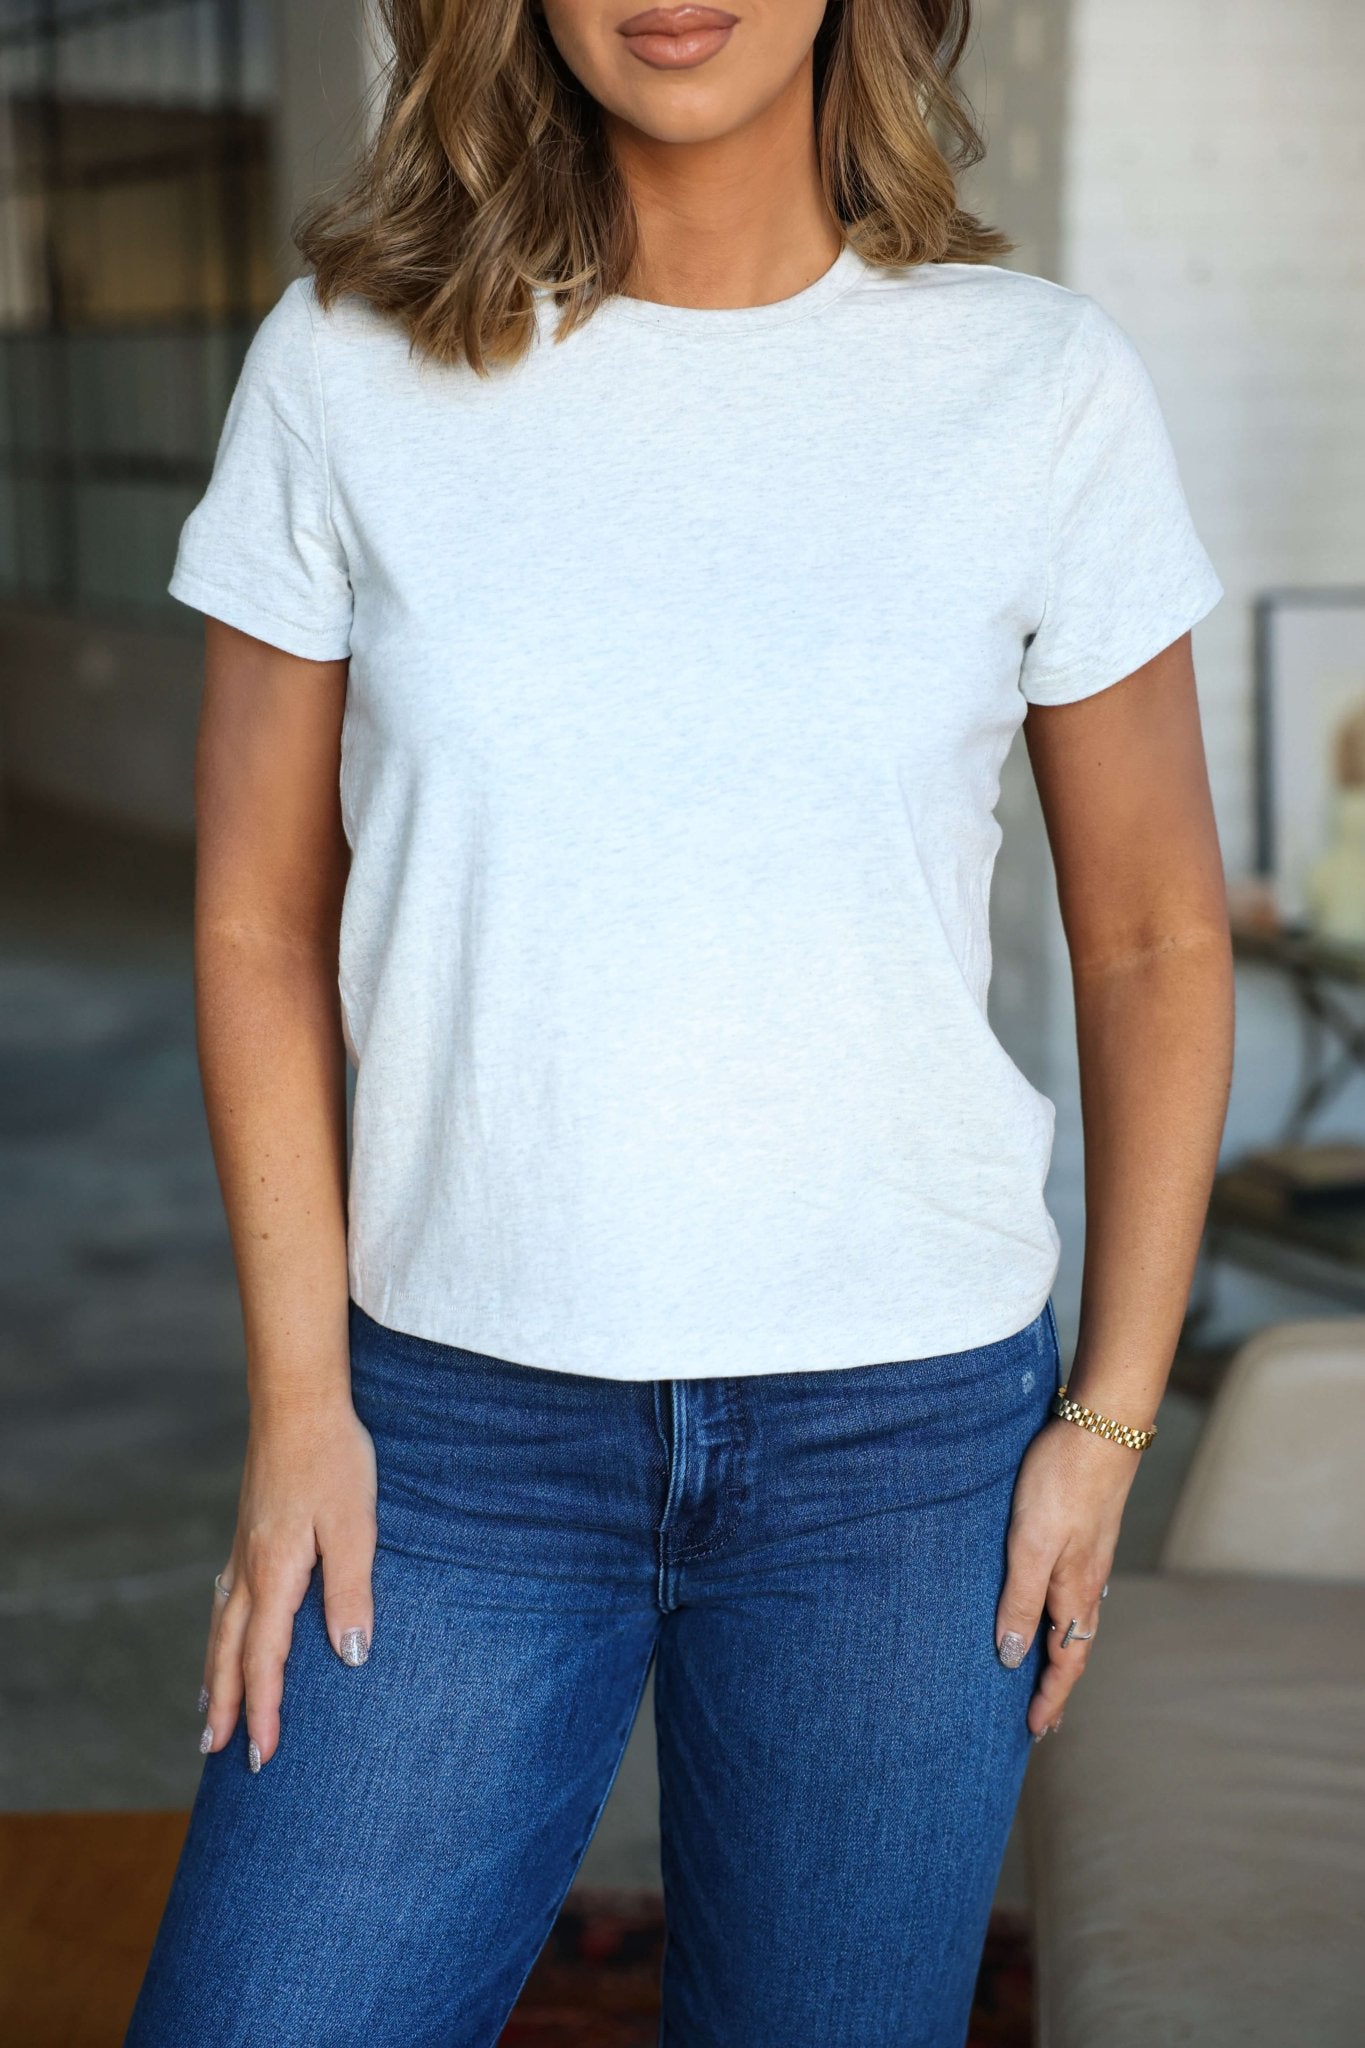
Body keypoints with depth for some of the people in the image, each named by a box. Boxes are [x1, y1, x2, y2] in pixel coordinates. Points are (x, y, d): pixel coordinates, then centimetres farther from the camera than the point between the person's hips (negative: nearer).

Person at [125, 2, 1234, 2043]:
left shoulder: (1042, 385, -3)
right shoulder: (348, 367, -2)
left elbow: (1155, 938, 4)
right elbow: (262, 919, 3)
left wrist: (1112, 1414, 1)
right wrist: (298, 1393, -2)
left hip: (904, 1419, 0)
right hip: (456, 1416, 1)